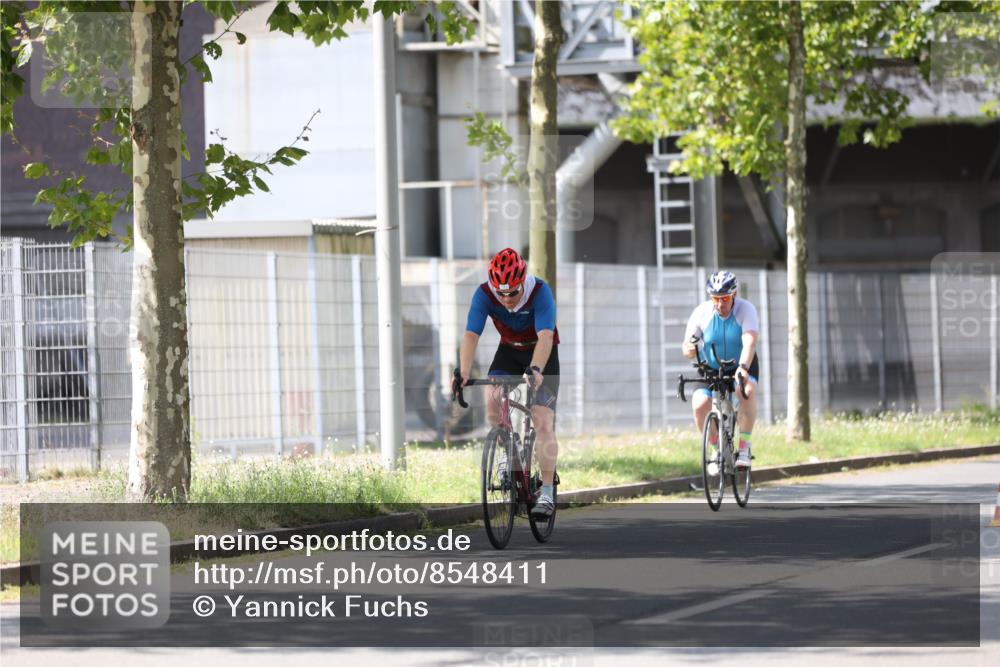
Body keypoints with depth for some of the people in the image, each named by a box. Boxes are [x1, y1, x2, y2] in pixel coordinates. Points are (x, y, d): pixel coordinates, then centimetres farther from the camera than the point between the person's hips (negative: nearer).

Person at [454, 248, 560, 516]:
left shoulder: (540, 292, -32)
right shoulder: (484, 295, -24)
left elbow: (545, 336, -43)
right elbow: (471, 335, -33)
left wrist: (535, 370, -59)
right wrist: (463, 372, -48)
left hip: (542, 355, -3)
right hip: (509, 350, 3)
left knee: (543, 423, -13)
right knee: (493, 403, -23)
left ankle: (547, 494, -9)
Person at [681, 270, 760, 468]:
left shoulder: (746, 309, -19)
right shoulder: (702, 313, -15)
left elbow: (750, 342, -35)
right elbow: (686, 349, -15)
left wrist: (743, 368, -52)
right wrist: (689, 348, -41)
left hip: (742, 365, -2)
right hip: (711, 368, 2)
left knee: (747, 390, -34)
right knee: (699, 404, -24)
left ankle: (744, 446, -21)